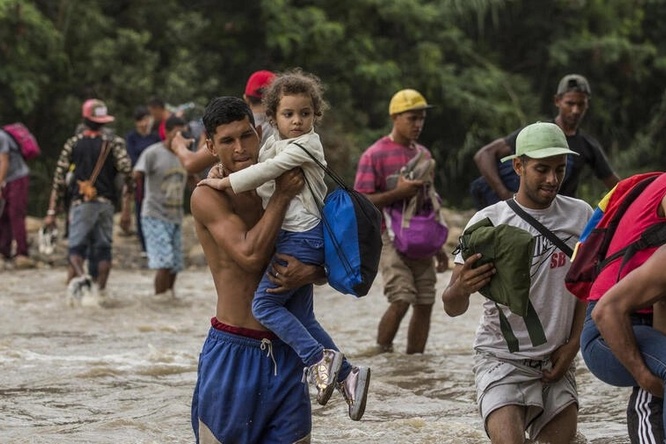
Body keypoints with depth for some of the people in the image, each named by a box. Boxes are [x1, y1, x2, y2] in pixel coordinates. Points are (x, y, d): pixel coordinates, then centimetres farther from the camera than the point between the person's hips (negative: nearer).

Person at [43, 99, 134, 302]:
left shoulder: (73, 144, 4)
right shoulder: (115, 143, 3)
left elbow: (59, 180, 2)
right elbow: (128, 177, -5)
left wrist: (52, 212, 5)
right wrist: (126, 211, -2)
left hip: (81, 203, -1)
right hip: (106, 203, 1)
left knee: (76, 247, -3)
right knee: (103, 247, 12)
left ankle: (79, 276, -32)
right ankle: (100, 288, 8)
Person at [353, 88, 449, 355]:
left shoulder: (423, 154, 16)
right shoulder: (375, 155, -5)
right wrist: (398, 192, -21)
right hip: (391, 237, -6)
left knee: (425, 303, 2)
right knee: (401, 300, -18)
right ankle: (382, 354, -5)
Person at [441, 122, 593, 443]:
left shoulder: (580, 215, 1)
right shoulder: (488, 221, -9)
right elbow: (452, 308, -9)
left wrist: (573, 343, 2)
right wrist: (460, 288, -32)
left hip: (557, 362, 4)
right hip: (503, 359, -4)